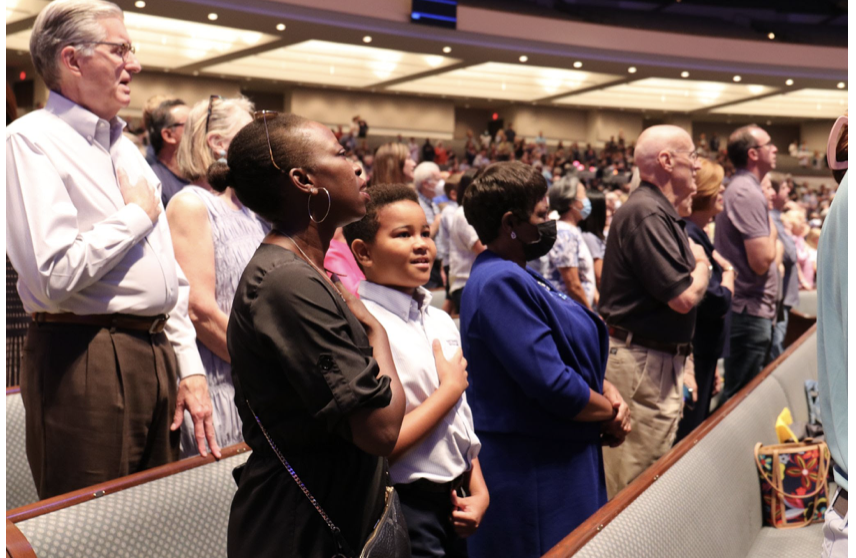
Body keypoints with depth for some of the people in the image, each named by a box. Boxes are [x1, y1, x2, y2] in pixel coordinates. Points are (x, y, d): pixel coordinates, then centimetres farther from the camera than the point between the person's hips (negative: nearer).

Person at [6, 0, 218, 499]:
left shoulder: (124, 144, 18)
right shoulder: (31, 139, -9)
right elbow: (55, 275, -23)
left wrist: (189, 366, 13)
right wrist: (138, 213, -8)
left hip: (158, 356, 8)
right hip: (83, 361, -8)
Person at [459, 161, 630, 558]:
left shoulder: (517, 276, 11)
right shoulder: (501, 283, -22)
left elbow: (573, 355, 16)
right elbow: (551, 384, -26)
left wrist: (609, 392, -2)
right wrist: (610, 413, -9)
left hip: (562, 459, 10)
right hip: (531, 474, -10)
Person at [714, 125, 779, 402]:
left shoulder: (740, 187, 15)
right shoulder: (748, 193, -17)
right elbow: (761, 260, -21)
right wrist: (772, 233, -5)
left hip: (743, 308, 10)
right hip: (750, 310, -10)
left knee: (735, 392, 16)